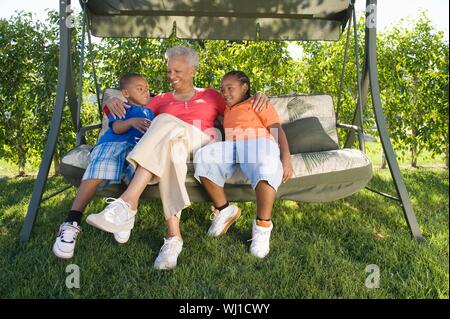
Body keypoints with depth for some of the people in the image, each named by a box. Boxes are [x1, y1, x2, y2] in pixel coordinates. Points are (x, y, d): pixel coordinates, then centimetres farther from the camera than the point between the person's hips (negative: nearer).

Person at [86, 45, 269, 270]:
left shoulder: (211, 96, 27)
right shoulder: (162, 100, 30)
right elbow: (133, 113, 24)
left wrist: (258, 96, 5)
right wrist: (113, 102, 3)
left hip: (202, 146, -1)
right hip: (172, 144, 2)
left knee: (166, 122, -33)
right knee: (170, 150, -38)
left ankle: (128, 203, -47)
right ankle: (174, 235, -46)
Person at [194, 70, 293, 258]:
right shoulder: (227, 111, 38)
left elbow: (277, 130, 6)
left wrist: (286, 157, -9)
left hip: (258, 142, -4)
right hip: (230, 147, 5)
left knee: (266, 166, -40)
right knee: (203, 156, -25)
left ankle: (262, 226, -28)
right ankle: (225, 211, -13)